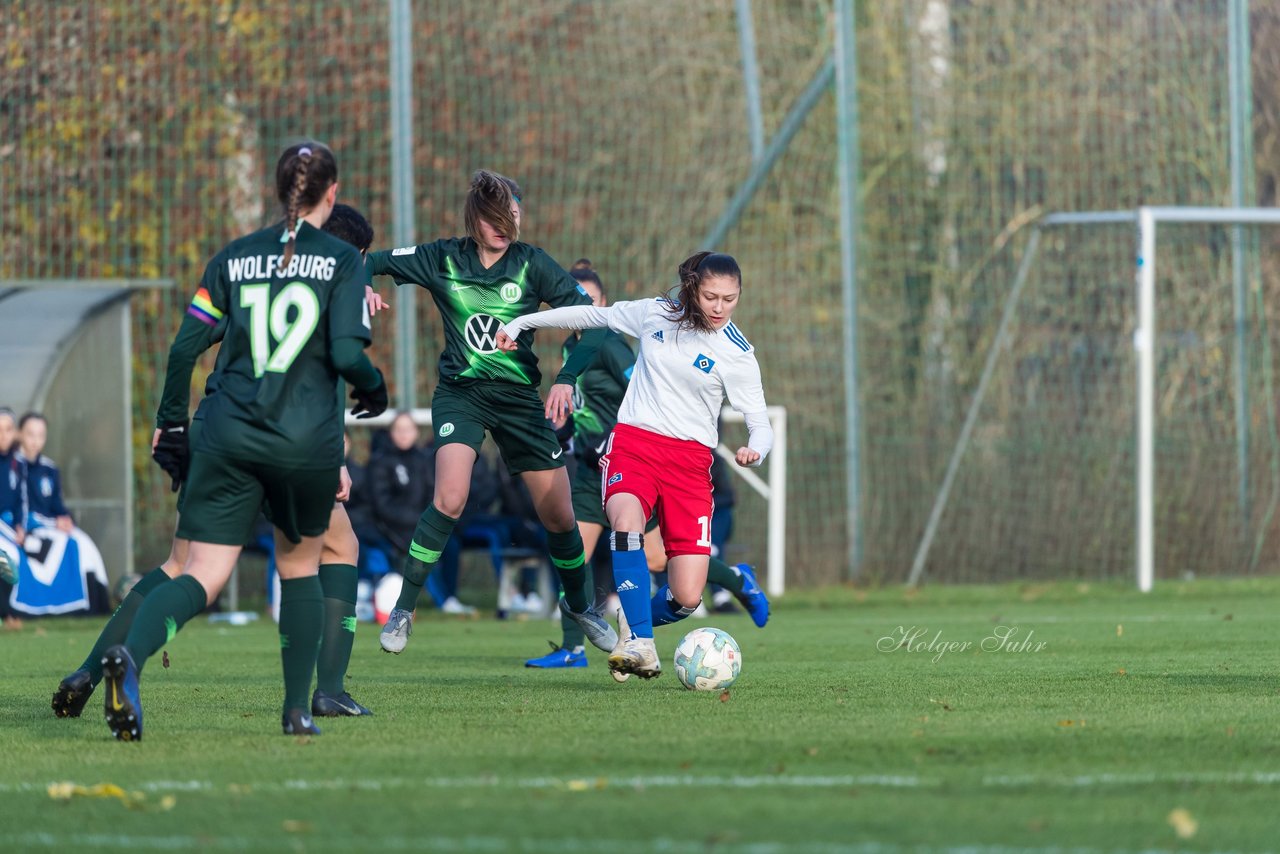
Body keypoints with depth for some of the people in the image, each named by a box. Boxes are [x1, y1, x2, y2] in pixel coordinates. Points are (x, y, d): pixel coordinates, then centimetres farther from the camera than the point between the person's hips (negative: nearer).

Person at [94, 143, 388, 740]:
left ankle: (130, 657, -32)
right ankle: (298, 709, 16)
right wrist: (374, 389, 11)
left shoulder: (235, 257, 9)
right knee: (300, 567, 21)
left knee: (201, 578, -4)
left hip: (228, 438, 2)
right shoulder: (342, 260, 0)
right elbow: (345, 354, -10)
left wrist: (170, 421, 18)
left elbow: (186, 346, 7)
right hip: (307, 442, -2)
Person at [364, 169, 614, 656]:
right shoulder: (444, 260, -3)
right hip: (460, 392, -1)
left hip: (519, 396, 1)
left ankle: (578, 604, 31)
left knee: (559, 517, 3)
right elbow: (372, 264, 8)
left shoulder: (532, 264, -5)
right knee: (450, 500, -26)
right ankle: (402, 610, -12)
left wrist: (567, 378, -20)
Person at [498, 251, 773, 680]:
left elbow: (759, 422, -4)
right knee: (626, 521, -35)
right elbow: (594, 315, 17)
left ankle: (637, 623, 24)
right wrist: (521, 323, 22)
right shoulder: (656, 313, 3)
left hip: (690, 459, -1)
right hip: (633, 443, 1)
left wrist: (755, 449, -28)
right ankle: (640, 645, -32)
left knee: (686, 598, -11)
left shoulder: (736, 353, -4)